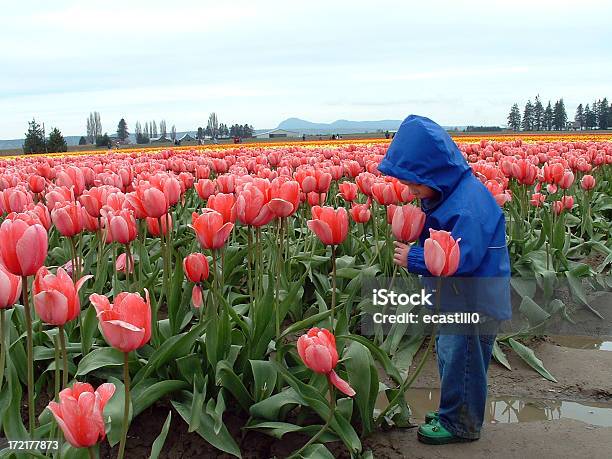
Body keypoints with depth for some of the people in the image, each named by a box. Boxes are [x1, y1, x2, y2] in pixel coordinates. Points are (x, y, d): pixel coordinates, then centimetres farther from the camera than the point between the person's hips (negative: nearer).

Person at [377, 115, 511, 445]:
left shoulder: (469, 202, -27)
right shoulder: (447, 194, 5)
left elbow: (464, 258, -31)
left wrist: (413, 259, -23)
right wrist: (413, 245, 0)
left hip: (474, 302, -10)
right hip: (455, 298, 10)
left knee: (461, 360, 3)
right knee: (449, 355, 20)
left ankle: (460, 424, 21)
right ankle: (453, 413, 37)